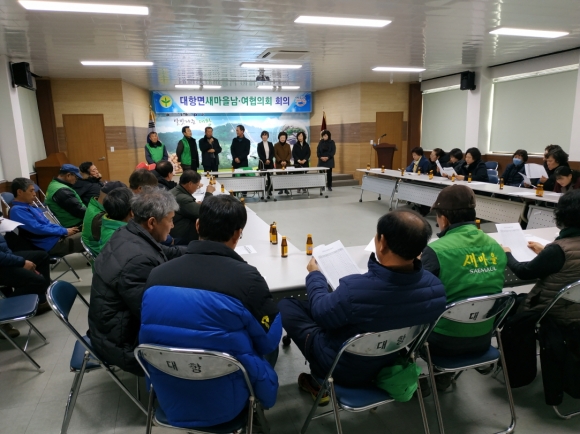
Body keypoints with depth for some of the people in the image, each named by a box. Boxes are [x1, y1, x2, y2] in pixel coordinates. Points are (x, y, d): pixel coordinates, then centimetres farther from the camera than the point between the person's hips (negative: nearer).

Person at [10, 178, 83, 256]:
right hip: (52, 244, -9)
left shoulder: (30, 207, 18)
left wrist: (65, 229, 4)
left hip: (58, 237, 9)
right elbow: (37, 229, -19)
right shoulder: (17, 210, -11)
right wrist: (64, 231, -14)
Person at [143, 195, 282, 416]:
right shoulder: (247, 277, -24)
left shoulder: (157, 274, -13)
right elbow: (270, 340, -10)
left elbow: (149, 333, 4)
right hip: (227, 400, -4)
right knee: (268, 346, 24)